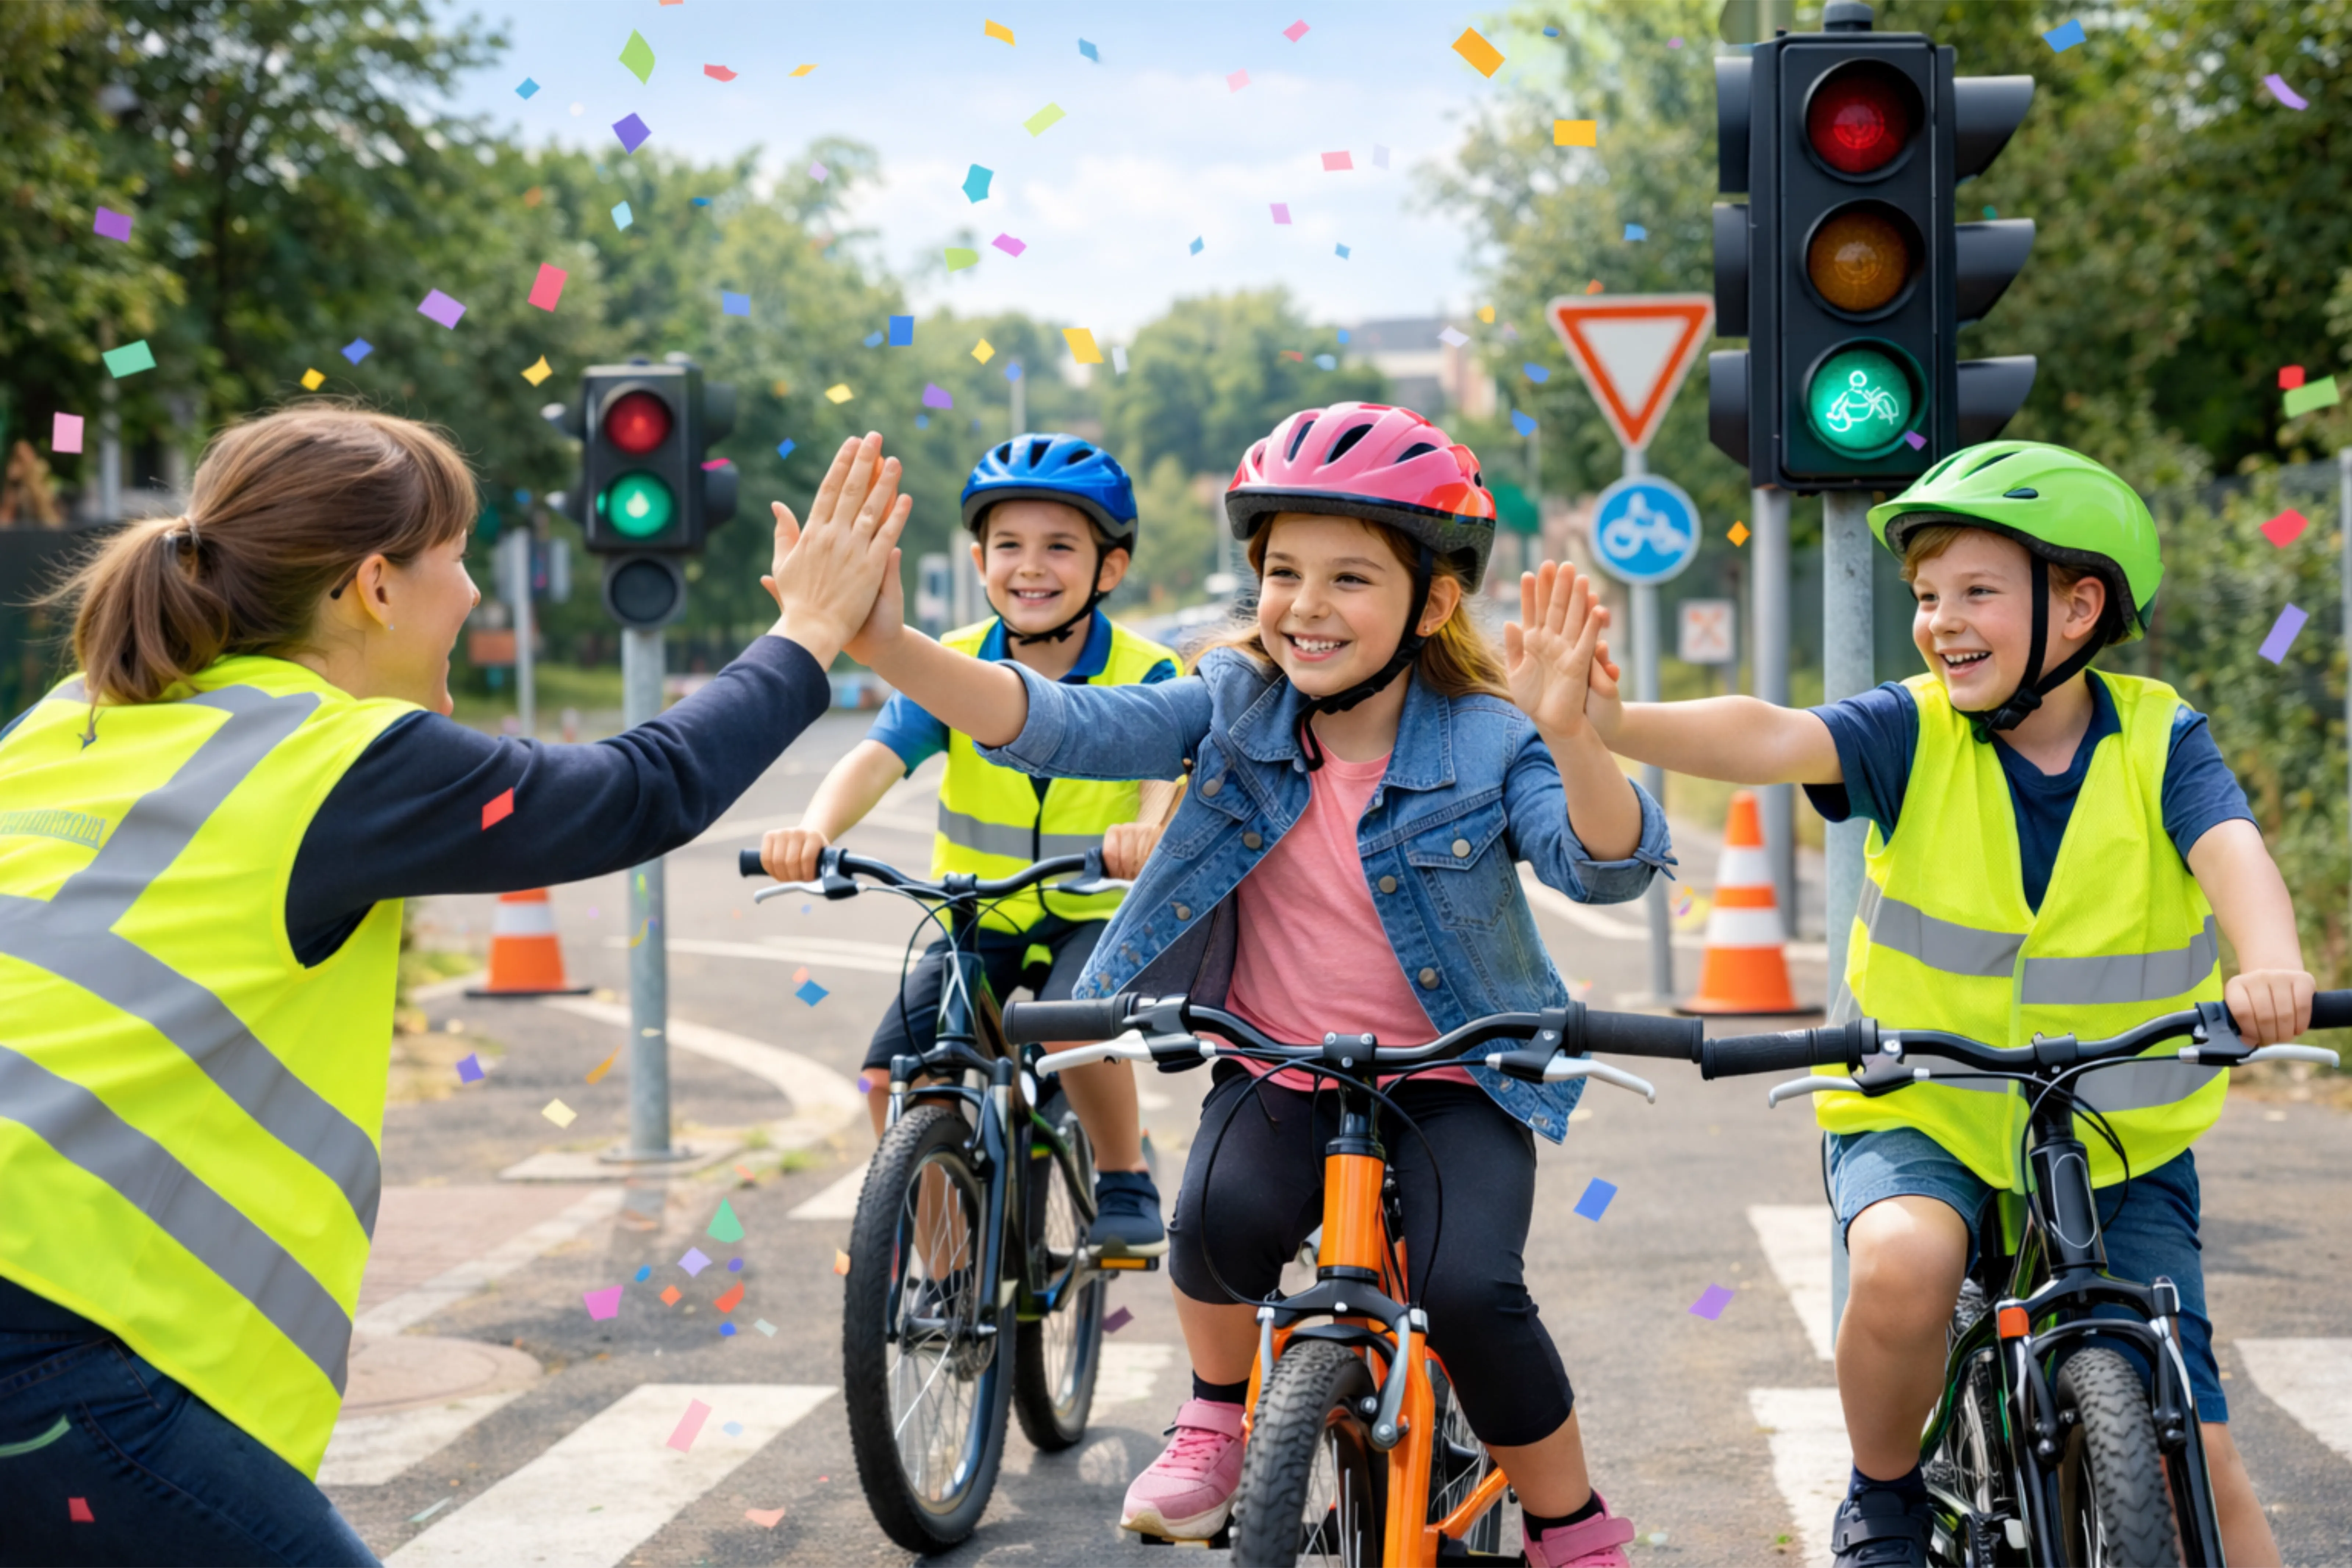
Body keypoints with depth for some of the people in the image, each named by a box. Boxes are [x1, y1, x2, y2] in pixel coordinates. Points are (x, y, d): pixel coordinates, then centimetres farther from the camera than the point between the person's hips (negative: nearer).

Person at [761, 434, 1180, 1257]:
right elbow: (879, 755, -22)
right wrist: (815, 828, -44)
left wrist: (1146, 830, -55)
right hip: (978, 917, 3)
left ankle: (1125, 1180, -5)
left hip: (1098, 915, -3)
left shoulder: (1145, 676, -12)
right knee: (895, 1075, -13)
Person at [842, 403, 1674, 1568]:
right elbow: (1060, 728, -17)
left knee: (1470, 1293, -23)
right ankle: (1219, 1416, 3)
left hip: (1453, 1078, -2)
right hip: (1280, 1070, 2)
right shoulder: (1234, 709, -4)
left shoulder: (1485, 738, -12)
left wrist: (1570, 738, -48)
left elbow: (1607, 867, -27)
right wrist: (884, 643, -33)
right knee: (1223, 1217, -29)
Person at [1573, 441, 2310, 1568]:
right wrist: (1612, 724, -43)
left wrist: (2270, 967, -46)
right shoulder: (1916, 733, -7)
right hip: (1921, 1118, 0)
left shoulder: (2157, 739, -5)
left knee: (2192, 1457, -7)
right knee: (1906, 1260, -33)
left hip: (2118, 1148, 1)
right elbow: (1771, 739, -24)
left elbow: (2231, 849, -24)